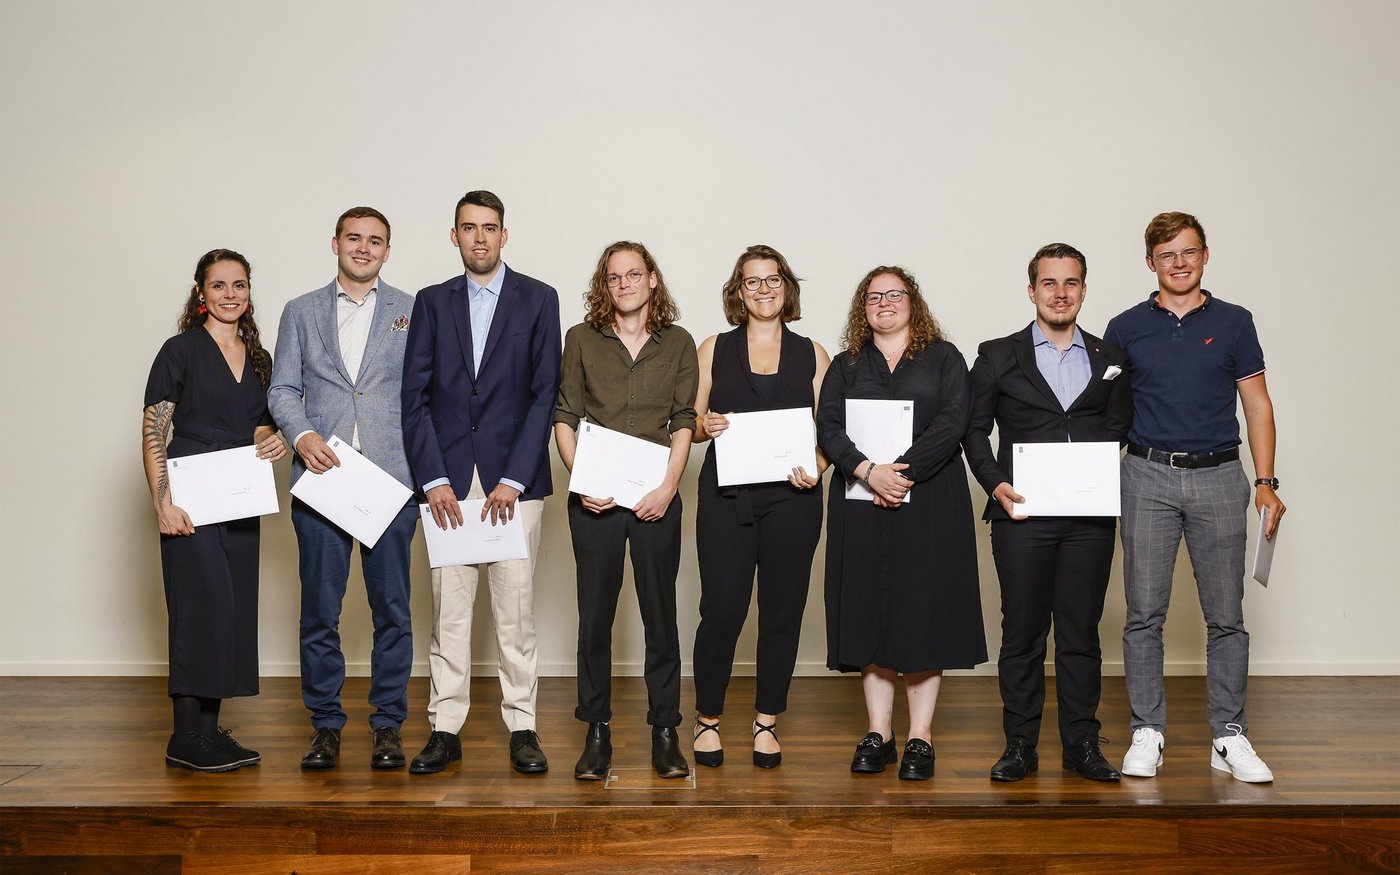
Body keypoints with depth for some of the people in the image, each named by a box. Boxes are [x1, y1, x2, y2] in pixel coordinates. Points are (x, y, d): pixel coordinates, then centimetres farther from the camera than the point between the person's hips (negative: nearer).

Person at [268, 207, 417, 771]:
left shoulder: (412, 312, 10)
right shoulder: (300, 312, 13)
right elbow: (282, 390, 9)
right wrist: (303, 436, -10)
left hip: (391, 478, -1)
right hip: (320, 476, 1)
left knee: (392, 608, 3)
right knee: (319, 609, 4)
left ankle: (388, 725, 14)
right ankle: (325, 725, 16)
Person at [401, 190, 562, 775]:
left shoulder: (538, 299, 5)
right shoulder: (432, 302, 11)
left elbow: (545, 394, -1)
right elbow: (415, 396, 6)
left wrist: (513, 479, -8)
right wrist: (433, 479, -5)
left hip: (514, 479, -1)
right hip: (447, 479, 2)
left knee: (516, 610, 0)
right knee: (447, 611, 3)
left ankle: (522, 728, 10)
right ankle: (445, 730, 12)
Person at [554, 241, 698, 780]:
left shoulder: (678, 344, 8)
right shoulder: (581, 340, 7)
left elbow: (684, 422, 4)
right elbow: (564, 417, 5)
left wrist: (668, 485, -9)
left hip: (656, 498, 0)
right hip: (595, 497, 0)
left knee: (660, 613, 4)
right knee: (595, 614, 4)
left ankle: (665, 730, 14)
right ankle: (597, 731, 14)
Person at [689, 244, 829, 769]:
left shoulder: (811, 354, 11)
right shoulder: (714, 350, 11)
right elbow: (691, 426, 11)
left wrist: (817, 468, -9)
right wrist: (706, 426, -11)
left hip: (792, 497, 1)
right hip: (726, 496, -1)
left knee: (783, 610, 4)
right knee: (722, 609, -5)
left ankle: (767, 722, 19)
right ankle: (707, 719, 13)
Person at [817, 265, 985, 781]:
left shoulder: (943, 358, 9)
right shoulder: (846, 366, 14)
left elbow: (952, 423, -5)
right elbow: (828, 428, 1)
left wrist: (903, 471, -15)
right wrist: (869, 472, -16)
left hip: (929, 503, -2)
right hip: (862, 506, 2)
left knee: (924, 614, -2)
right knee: (869, 614, 2)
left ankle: (920, 737, 4)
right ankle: (878, 733, 10)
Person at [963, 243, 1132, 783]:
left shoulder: (1109, 359, 13)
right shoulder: (998, 357, 7)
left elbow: (1121, 430, 12)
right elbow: (974, 428, 6)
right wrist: (995, 483, -7)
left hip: (1090, 517, 2)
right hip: (1022, 515, -1)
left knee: (1081, 632, 6)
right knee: (1021, 632, 4)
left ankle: (1082, 744, 16)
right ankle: (1019, 745, 12)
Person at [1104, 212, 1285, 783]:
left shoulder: (1234, 323, 7)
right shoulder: (1126, 328, 6)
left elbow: (1257, 406, 6)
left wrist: (1266, 483, -2)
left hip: (1218, 478, 0)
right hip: (1148, 478, 0)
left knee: (1225, 616, 4)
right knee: (1144, 614, 1)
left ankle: (1229, 736, 14)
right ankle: (1147, 733, 11)